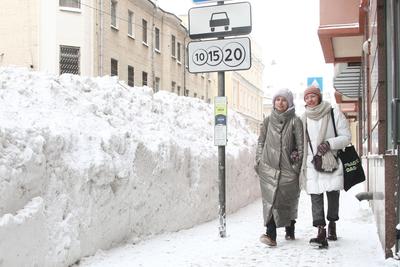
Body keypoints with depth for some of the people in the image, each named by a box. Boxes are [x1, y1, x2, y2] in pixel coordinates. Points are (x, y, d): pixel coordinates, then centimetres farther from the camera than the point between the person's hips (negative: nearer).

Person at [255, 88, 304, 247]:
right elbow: (261, 142, 15)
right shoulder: (267, 121, 11)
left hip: (288, 168, -1)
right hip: (269, 167, 1)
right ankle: (271, 234, -16)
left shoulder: (295, 121, 3)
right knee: (270, 199, -10)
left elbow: (301, 144, 1)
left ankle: (290, 230, 29)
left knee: (289, 200, 9)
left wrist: (297, 162, -5)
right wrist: (258, 162, 8)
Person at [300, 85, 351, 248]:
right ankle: (321, 232, -14)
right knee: (315, 195, -10)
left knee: (333, 193, 6)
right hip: (312, 162, 1)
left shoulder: (334, 114, 0)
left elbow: (346, 137, -2)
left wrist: (329, 143, -16)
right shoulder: (304, 118, 10)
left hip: (332, 161, -1)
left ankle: (332, 224, 29)